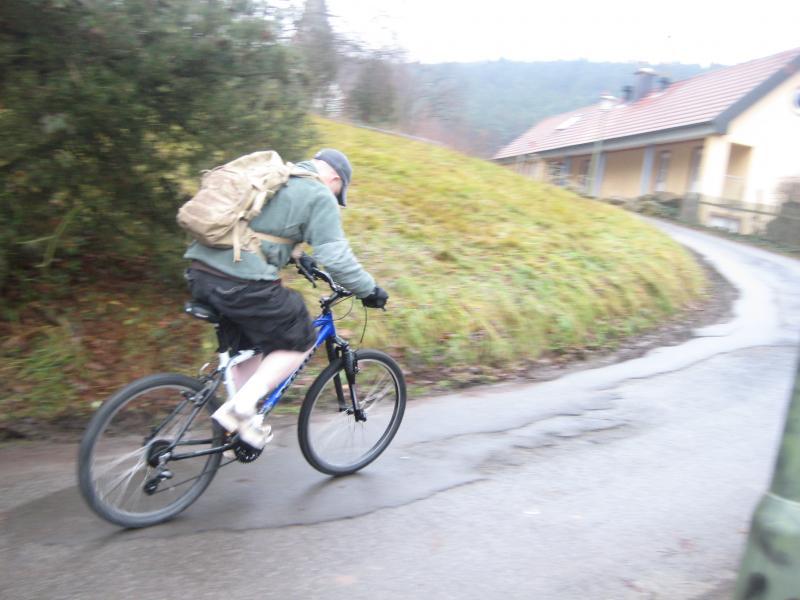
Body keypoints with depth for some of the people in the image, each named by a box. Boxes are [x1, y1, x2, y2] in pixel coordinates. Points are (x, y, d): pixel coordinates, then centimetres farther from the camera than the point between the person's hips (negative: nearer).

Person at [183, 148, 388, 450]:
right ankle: (240, 408, 3)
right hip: (243, 284, -9)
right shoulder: (320, 196, -2)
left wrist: (297, 259, 41)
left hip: (201, 272, 9)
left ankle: (244, 418, 32)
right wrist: (369, 290, 3)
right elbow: (335, 256, -9)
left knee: (247, 340, 26)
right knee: (299, 341, 10)